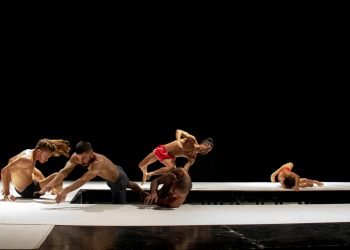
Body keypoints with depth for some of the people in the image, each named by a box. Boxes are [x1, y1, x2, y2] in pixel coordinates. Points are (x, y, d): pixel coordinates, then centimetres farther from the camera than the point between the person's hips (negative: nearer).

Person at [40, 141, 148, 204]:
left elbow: (83, 180, -63)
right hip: (115, 171, 7)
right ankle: (142, 193, 67)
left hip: (119, 179, -7)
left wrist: (65, 191, -75)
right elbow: (64, 171, -37)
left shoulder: (98, 162, -50)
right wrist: (51, 184, -55)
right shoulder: (75, 157, -30)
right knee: (128, 185, 37)